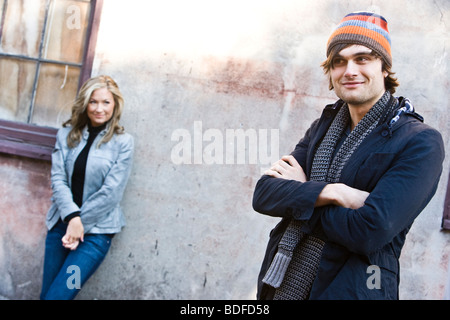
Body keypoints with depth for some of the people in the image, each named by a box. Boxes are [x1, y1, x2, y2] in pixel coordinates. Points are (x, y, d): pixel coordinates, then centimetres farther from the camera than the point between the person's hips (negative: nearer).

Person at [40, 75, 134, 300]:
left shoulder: (123, 142, -3)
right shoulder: (67, 134, 5)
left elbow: (111, 192, -8)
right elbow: (58, 179, -3)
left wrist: (81, 222, -11)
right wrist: (72, 217, -16)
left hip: (97, 230, -3)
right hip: (61, 224, 4)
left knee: (56, 295, -8)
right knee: (45, 293, 9)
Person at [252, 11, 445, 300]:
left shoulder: (420, 143, -12)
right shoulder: (323, 127, 5)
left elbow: (371, 231, -23)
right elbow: (262, 196, -4)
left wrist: (296, 193, -11)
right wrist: (326, 192, -21)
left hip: (351, 289, -5)